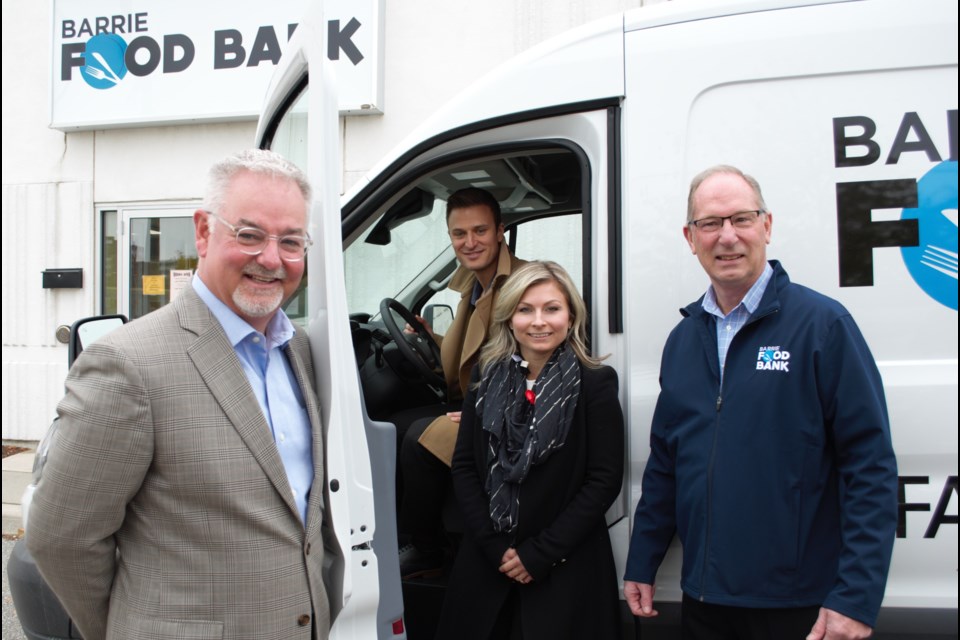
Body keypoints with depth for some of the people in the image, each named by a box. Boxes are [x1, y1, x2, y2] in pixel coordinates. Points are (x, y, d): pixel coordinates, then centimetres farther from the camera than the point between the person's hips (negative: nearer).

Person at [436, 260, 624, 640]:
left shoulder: (596, 384, -6)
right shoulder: (487, 379, 4)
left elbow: (605, 479, -9)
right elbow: (464, 467, 4)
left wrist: (541, 553, -11)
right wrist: (494, 546, -7)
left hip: (566, 568, -3)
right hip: (488, 562, 3)